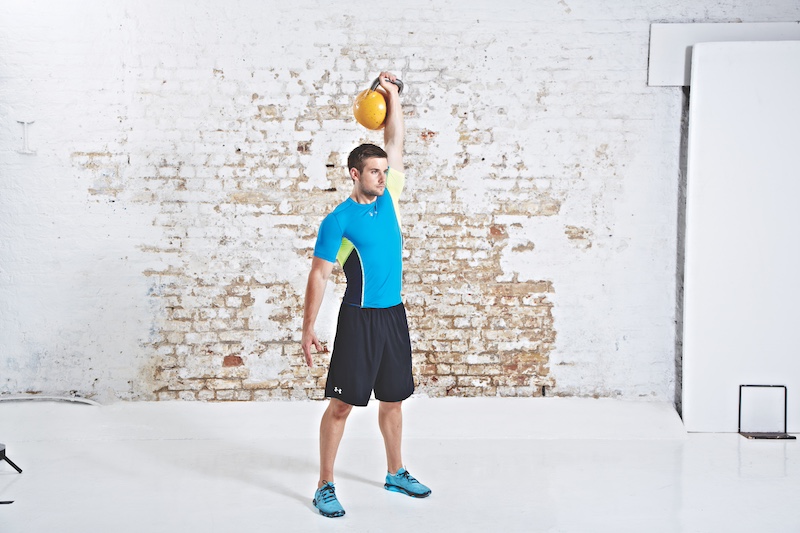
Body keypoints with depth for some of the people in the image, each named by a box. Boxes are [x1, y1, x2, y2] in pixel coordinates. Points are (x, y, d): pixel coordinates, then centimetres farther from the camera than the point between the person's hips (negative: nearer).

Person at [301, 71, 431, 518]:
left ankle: (396, 473, 30)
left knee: (393, 399, 15)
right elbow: (319, 276, -9)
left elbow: (395, 142, 10)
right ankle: (325, 486, 7)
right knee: (342, 402, -2)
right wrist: (308, 329, -13)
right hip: (360, 318, -6)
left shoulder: (389, 197, 7)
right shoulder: (338, 221, -9)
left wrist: (393, 95, 3)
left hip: (395, 314, 6)